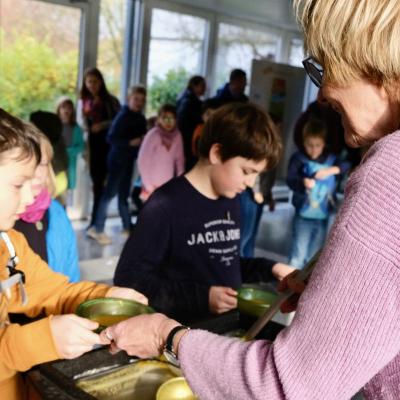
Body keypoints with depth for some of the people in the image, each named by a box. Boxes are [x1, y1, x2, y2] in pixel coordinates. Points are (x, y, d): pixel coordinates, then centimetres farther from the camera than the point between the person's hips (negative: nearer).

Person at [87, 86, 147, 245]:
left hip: (129, 160, 7)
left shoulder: (141, 119, 8)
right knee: (110, 192, -6)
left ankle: (127, 227, 23)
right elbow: (111, 138, -20)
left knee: (124, 194, 15)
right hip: (118, 159, -7)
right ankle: (97, 229, 0)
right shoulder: (123, 116, -14)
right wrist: (131, 142, -25)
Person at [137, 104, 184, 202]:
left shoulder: (177, 136, -3)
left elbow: (179, 159, 7)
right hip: (153, 186, -3)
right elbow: (142, 161, -11)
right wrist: (149, 186, -11)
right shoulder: (153, 135, -14)